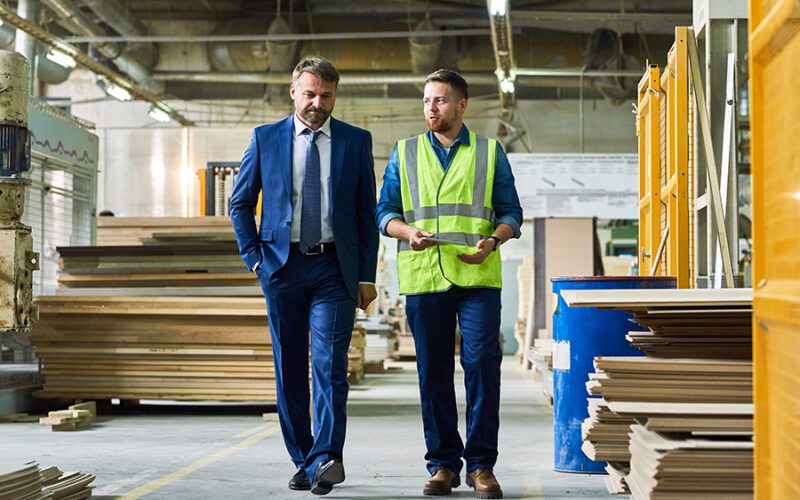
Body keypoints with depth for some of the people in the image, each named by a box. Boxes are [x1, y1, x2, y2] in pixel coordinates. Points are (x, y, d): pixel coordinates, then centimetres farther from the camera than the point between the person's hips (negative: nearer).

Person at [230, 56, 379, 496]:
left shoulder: (356, 141, 7)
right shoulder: (265, 139, 7)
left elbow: (367, 212, 7)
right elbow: (240, 203, 13)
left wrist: (367, 276, 3)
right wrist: (254, 257, 2)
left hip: (335, 268, -1)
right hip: (282, 266, 2)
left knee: (330, 366, -13)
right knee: (289, 370, 5)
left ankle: (325, 460, -19)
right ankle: (302, 461, 15)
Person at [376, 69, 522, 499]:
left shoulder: (490, 153, 11)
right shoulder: (404, 153, 14)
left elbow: (511, 212, 10)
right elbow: (385, 211, 11)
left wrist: (493, 241, -11)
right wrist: (407, 231, -10)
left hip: (478, 276, -1)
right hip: (423, 277, 1)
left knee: (482, 363, -8)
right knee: (433, 371, 3)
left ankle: (481, 464, 1)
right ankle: (442, 463, 12)